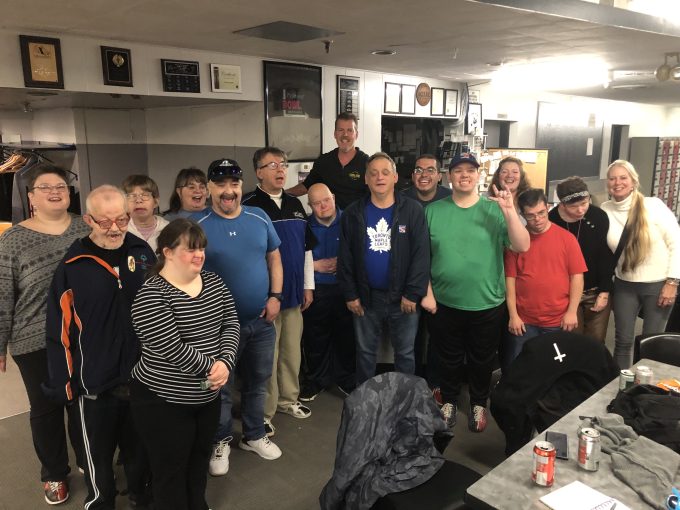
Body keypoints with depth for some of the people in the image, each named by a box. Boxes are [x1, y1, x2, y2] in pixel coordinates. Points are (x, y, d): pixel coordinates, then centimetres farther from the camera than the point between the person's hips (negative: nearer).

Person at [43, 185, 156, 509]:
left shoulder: (143, 252, -3)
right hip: (96, 382, -2)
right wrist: (62, 382, -6)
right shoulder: (74, 264, -11)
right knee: (99, 454, 18)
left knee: (140, 449, 22)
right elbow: (59, 329, -6)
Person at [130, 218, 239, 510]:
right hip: (163, 401, -6)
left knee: (200, 461, 25)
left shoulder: (214, 282, 1)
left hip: (208, 396, 7)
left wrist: (225, 362, -17)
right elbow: (174, 350, -26)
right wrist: (213, 367, -17)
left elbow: (231, 324, -1)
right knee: (171, 471, 13)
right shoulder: (151, 295, -20)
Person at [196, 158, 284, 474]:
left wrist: (275, 296, -3)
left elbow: (274, 259, 8)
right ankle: (220, 442, 32)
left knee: (257, 382, 18)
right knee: (220, 386, 11)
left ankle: (254, 435, 38)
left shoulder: (260, 218, 1)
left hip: (262, 320, 4)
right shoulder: (197, 226, -9)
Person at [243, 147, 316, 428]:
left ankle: (289, 399, 33)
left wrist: (308, 285, 13)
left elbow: (307, 247, 16)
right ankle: (264, 412, 17)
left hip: (293, 293, 6)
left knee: (292, 351, 16)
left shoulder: (295, 204, 11)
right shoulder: (249, 205, -10)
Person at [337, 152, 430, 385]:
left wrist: (413, 294, -14)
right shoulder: (353, 213, -1)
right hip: (366, 297, 2)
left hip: (403, 297, -2)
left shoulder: (412, 210, -7)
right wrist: (350, 294, -2)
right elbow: (345, 258, 1)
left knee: (405, 353, 13)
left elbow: (421, 254, -10)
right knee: (365, 352, 16)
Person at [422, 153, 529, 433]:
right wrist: (427, 292, -4)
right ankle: (449, 402, 40)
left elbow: (522, 247, -14)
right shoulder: (433, 211, -3)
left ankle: (479, 404, 41)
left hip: (487, 304, 0)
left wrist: (510, 211, -25)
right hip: (445, 303, 1)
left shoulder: (495, 209, -6)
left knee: (482, 360, 18)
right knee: (449, 359, 18)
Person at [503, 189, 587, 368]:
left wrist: (572, 311, -6)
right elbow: (510, 278, -1)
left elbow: (577, 276, -1)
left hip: (558, 321, 0)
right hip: (523, 321, 0)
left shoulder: (566, 238, -1)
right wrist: (513, 315, -5)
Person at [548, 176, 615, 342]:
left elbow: (607, 256, -4)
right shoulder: (551, 220, -14)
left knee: (596, 341, 9)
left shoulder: (599, 216, -10)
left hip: (597, 292, 1)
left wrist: (605, 291, -6)